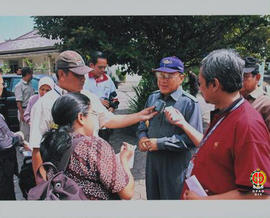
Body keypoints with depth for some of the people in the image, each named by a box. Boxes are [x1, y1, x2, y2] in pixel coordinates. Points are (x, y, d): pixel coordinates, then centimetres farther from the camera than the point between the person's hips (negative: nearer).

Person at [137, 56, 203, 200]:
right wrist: (142, 137, -6)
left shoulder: (189, 103, -15)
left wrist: (160, 143, -22)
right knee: (152, 196, 23)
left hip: (176, 164, -5)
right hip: (152, 159, 6)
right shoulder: (152, 98, 5)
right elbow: (143, 122, 16)